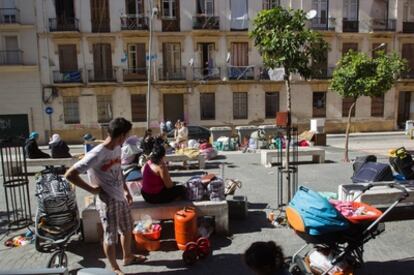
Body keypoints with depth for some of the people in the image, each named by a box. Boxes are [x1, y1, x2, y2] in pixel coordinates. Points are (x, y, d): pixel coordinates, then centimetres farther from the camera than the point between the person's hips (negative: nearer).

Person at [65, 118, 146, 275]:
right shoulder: (96, 154, -25)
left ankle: (128, 257, 47)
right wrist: (91, 189, -18)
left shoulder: (117, 149, 1)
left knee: (127, 229, 24)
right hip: (108, 202, -8)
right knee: (111, 237, 10)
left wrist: (126, 190, 14)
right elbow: (70, 175, -24)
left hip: (121, 198, 8)